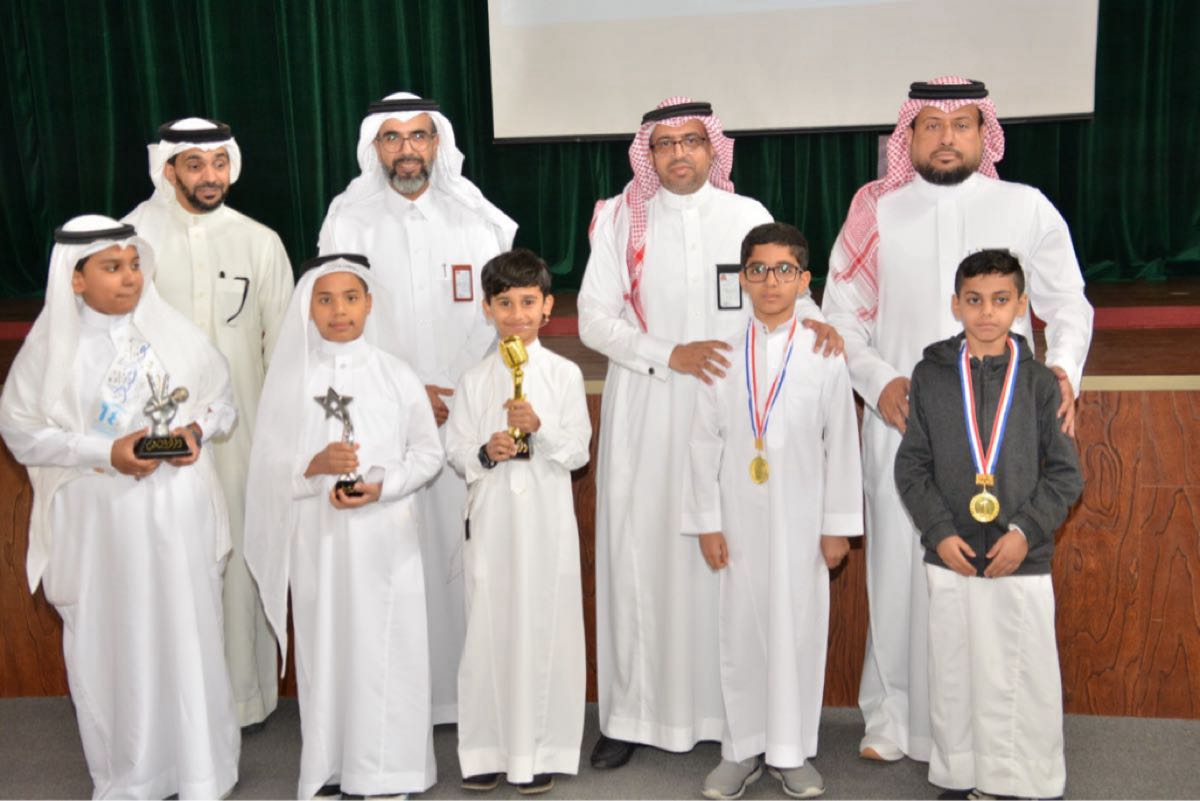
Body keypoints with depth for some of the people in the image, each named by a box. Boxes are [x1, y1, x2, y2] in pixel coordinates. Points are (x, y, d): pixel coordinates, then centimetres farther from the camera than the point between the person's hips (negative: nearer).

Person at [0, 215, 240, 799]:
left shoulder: (171, 330, -1)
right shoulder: (51, 344, -2)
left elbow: (223, 401, 8)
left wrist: (195, 430, -13)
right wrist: (104, 453, -15)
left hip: (175, 513, 0)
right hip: (96, 519, 0)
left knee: (186, 637, 4)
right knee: (109, 646, 8)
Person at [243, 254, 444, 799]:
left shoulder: (394, 373, 0)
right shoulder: (290, 377, 1)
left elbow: (428, 453, 2)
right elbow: (268, 464, 1)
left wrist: (383, 487, -13)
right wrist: (314, 465, -18)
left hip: (383, 537, 0)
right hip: (317, 536, 1)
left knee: (383, 647, 3)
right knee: (324, 646, 7)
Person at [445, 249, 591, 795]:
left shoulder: (564, 374, 2)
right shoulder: (474, 380, 6)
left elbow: (578, 452, -2)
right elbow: (455, 450, 5)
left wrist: (539, 427, -19)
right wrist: (484, 453, -15)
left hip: (547, 520, -1)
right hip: (490, 519, 1)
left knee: (546, 631, 2)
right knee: (488, 632, 4)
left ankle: (539, 752, 15)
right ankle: (486, 750, 17)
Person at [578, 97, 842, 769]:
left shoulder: (749, 216, 7)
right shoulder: (622, 219, 4)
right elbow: (594, 318, -1)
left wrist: (810, 317, -16)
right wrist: (668, 355, -14)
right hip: (646, 412, 0)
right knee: (641, 551, 1)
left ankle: (731, 708, 12)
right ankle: (634, 714, 10)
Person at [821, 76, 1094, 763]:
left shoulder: (1026, 208, 7)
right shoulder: (876, 213, 8)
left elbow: (1068, 303, 10)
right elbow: (841, 316, 9)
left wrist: (1063, 368, -9)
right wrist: (879, 380, -7)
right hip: (902, 422, 1)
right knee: (900, 564, 3)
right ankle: (894, 718, 16)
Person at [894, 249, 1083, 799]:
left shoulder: (1040, 382, -1)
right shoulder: (930, 376, 1)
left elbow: (1065, 474, 0)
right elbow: (912, 465, 2)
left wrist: (1026, 531, -13)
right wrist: (940, 532, -9)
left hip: (1023, 562, -1)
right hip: (951, 560, 1)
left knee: (1026, 677, 5)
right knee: (954, 676, 9)